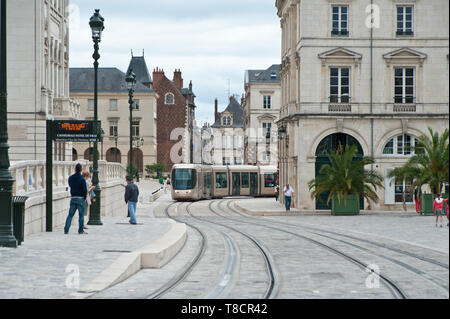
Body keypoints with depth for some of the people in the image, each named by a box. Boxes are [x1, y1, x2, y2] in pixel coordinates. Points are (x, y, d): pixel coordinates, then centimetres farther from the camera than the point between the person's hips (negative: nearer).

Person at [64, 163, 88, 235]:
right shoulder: (82, 179, -13)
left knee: (70, 215, 9)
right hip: (80, 199, -5)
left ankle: (66, 230, 5)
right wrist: (84, 198, -2)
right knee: (81, 215, 4)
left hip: (73, 199, 5)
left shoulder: (70, 178, 4)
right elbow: (85, 190, -14)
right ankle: (81, 230, 5)